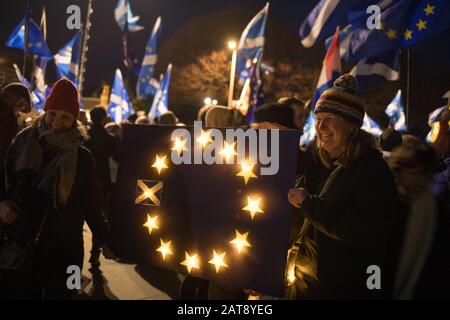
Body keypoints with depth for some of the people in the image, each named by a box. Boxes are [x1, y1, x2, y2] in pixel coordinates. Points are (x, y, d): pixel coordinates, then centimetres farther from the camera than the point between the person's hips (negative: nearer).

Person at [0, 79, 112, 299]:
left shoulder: (82, 157, -1)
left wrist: (103, 239, 7)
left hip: (65, 250, -1)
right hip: (20, 246, 1)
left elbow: (91, 203, 5)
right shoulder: (22, 144, 2)